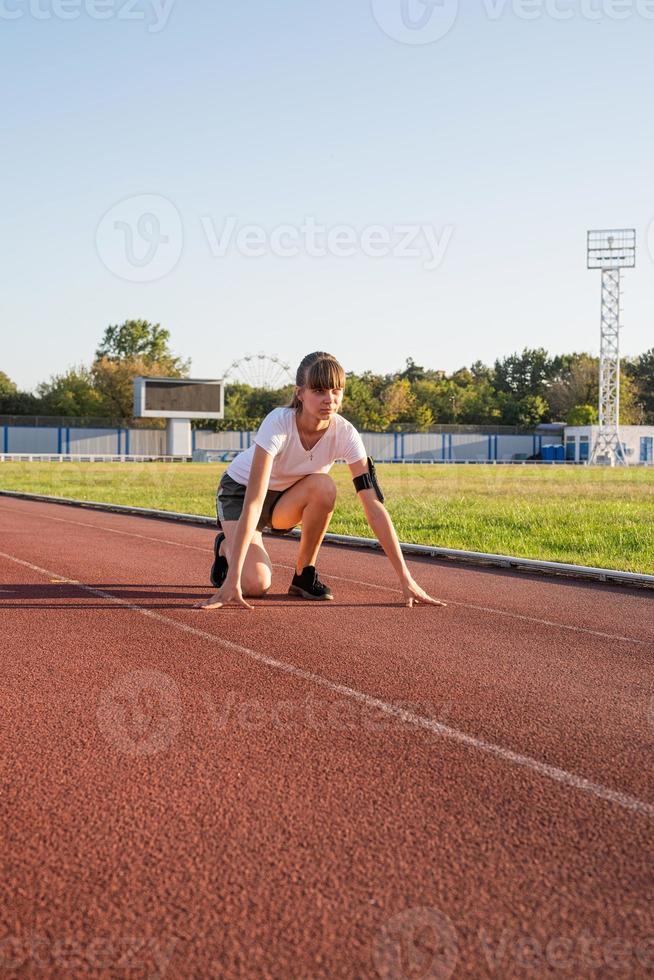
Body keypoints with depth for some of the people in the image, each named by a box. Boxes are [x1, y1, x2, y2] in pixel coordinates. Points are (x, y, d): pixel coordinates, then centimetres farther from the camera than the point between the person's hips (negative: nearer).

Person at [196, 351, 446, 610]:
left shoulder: (345, 434, -24)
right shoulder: (278, 423, -35)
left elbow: (374, 504, -27)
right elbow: (253, 502, -41)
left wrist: (406, 579, -33)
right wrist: (232, 580, -48)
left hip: (286, 498, 3)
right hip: (239, 489, -3)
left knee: (323, 487, -32)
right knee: (255, 585, -25)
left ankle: (304, 575, -10)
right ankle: (226, 548, 11)